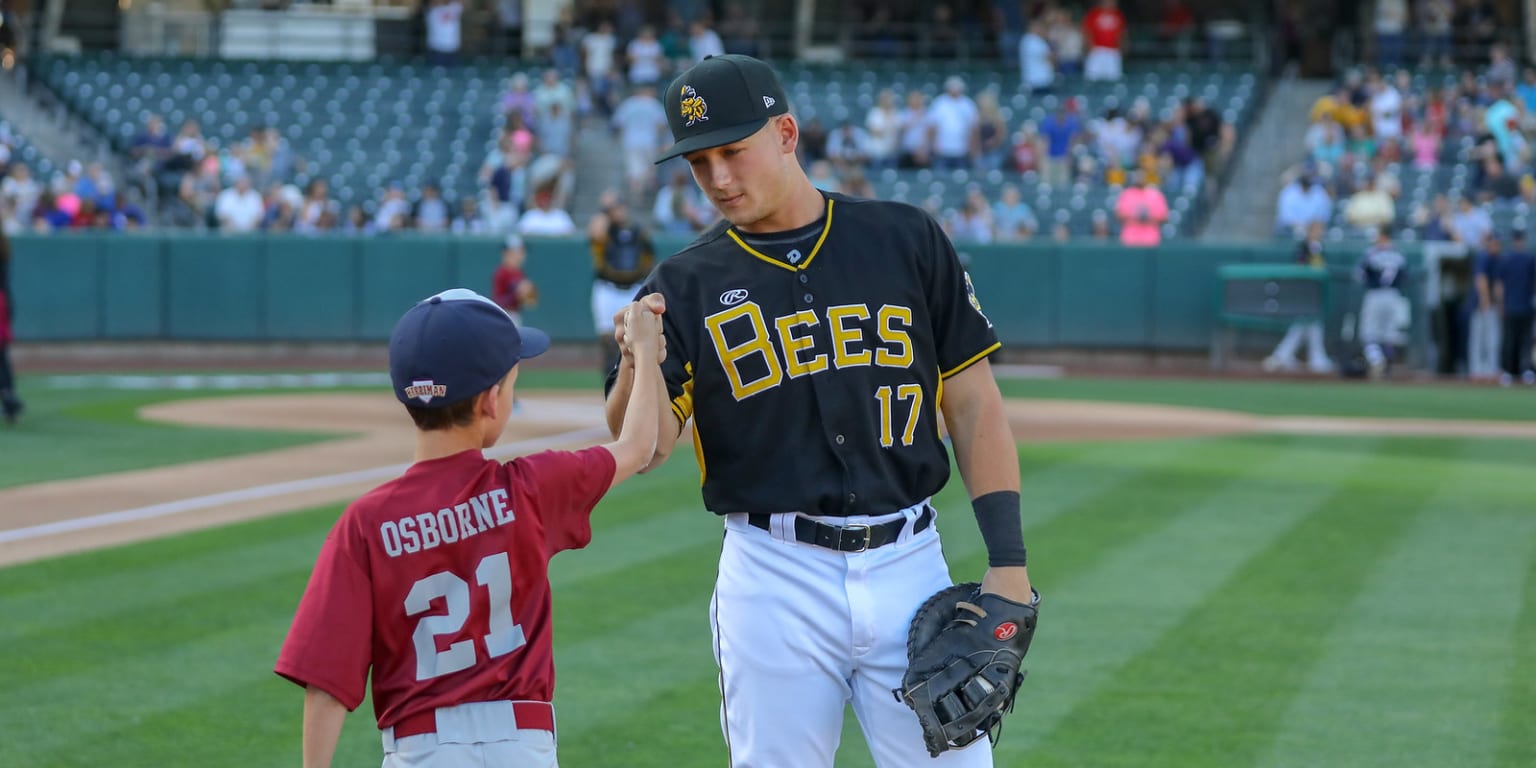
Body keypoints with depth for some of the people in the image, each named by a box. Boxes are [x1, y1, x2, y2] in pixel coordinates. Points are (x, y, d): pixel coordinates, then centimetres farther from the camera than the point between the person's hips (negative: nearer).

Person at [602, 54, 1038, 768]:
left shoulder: (906, 239, 5)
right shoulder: (687, 284, 3)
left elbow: (974, 403, 6)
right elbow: (642, 448, -6)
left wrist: (1007, 562, -1)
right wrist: (638, 362, -28)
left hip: (909, 566, 0)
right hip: (774, 575, 0)